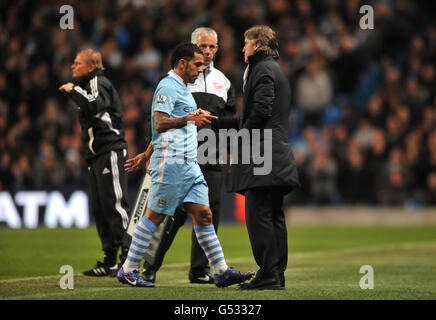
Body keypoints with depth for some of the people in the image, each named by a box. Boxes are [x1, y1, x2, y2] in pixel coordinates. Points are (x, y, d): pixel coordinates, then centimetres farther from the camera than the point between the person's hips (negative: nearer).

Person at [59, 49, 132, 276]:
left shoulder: (99, 83, -6)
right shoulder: (87, 86, 22)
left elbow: (94, 105, -26)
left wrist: (73, 90, -16)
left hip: (110, 151, -10)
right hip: (95, 155, 10)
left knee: (114, 204, -15)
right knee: (100, 209, 9)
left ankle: (129, 257, -17)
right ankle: (110, 261, 13)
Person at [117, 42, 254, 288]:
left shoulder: (182, 89, 23)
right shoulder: (168, 87, -8)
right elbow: (160, 124, -18)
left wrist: (147, 155, 28)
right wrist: (189, 119, -29)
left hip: (188, 164, 9)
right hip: (170, 163, -9)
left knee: (203, 214, 3)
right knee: (155, 216, -5)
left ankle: (221, 272, 1)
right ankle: (128, 270, 2)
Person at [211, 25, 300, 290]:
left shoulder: (264, 70, -8)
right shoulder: (276, 70, 23)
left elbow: (261, 112, -19)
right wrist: (217, 123, 26)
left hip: (262, 157, -10)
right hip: (277, 157, 10)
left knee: (258, 214, -10)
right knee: (274, 216, 9)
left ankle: (268, 274, -13)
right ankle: (277, 273, 10)